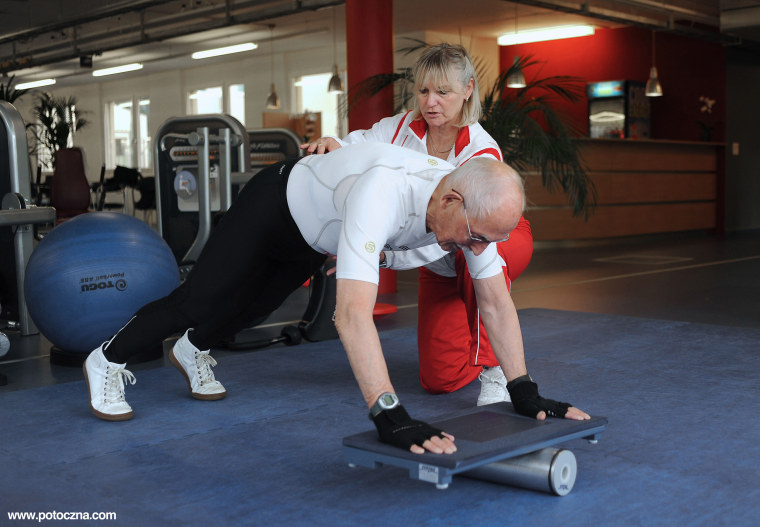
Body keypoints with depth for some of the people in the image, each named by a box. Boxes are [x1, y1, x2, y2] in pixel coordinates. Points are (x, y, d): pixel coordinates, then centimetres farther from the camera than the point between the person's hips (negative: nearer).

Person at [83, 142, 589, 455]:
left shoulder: (475, 206, -27)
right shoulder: (382, 193, -51)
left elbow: (496, 301, -19)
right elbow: (352, 313, -58)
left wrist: (525, 393, -23)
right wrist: (391, 417, -62)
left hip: (315, 237, 7)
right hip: (275, 205, -7)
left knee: (251, 306, 26)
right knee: (201, 298, 5)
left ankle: (194, 352, 56)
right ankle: (108, 360, 31)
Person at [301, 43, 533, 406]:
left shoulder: (482, 152, -30)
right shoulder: (403, 129, -15)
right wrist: (332, 144, -36)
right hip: (441, 267, 4)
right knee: (440, 379, -7)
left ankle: (493, 367, -25)